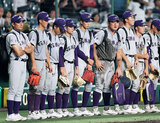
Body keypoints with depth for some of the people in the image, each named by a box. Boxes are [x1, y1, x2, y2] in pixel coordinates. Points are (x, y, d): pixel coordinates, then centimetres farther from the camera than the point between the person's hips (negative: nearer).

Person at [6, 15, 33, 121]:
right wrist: (26, 49, 2)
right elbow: (18, 53, -16)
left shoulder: (24, 36, 18)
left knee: (19, 91, 7)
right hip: (15, 63, -8)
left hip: (24, 64, 8)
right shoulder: (11, 36, -9)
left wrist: (24, 49, -8)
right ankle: (10, 115, -8)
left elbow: (31, 49, 11)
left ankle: (16, 114, 10)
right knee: (13, 90, -9)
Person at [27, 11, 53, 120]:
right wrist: (33, 65, -21)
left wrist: (49, 64, 16)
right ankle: (31, 112, -6)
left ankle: (37, 110, 11)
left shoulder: (45, 34, 16)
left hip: (43, 62, 8)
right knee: (34, 87, -7)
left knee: (40, 87, 8)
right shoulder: (34, 33, -10)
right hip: (36, 62, -8)